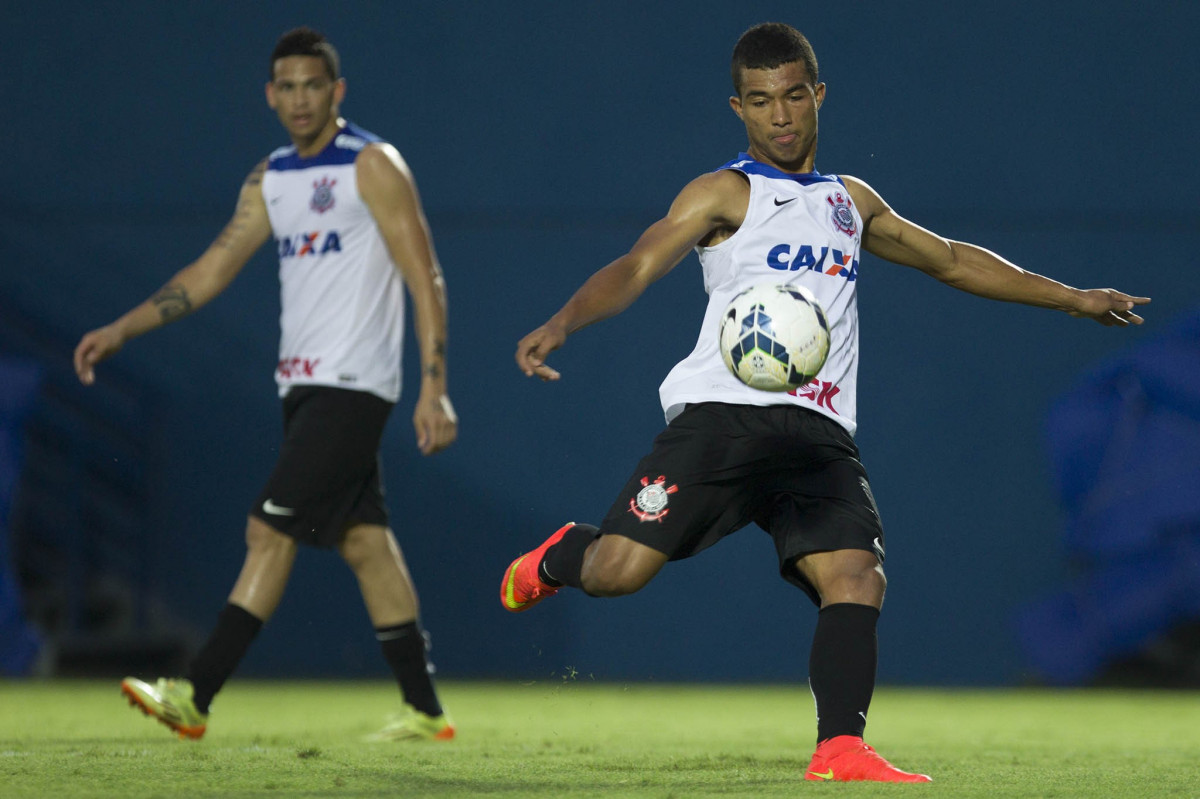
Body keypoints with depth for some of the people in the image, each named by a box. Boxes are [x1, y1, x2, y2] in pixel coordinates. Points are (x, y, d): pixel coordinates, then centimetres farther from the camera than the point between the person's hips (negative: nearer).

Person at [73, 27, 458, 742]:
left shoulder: (373, 167, -8)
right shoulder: (271, 180, 13)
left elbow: (427, 282, -11)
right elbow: (212, 270, 16)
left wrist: (435, 389, -18)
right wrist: (122, 329, 8)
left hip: (351, 383, -8)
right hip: (304, 386, 8)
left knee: (271, 530, -11)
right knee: (363, 539, 7)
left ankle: (196, 696, -13)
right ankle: (425, 711, 11)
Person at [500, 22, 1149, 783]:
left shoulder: (850, 201, 25)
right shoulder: (728, 193, 6)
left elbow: (952, 259, 37)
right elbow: (637, 268, -7)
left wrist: (1072, 298, 37)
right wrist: (561, 323, -26)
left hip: (819, 435, 4)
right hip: (722, 412, -4)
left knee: (856, 577, -18)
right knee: (620, 568, -14)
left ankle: (840, 749, -20)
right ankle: (561, 556, 20)